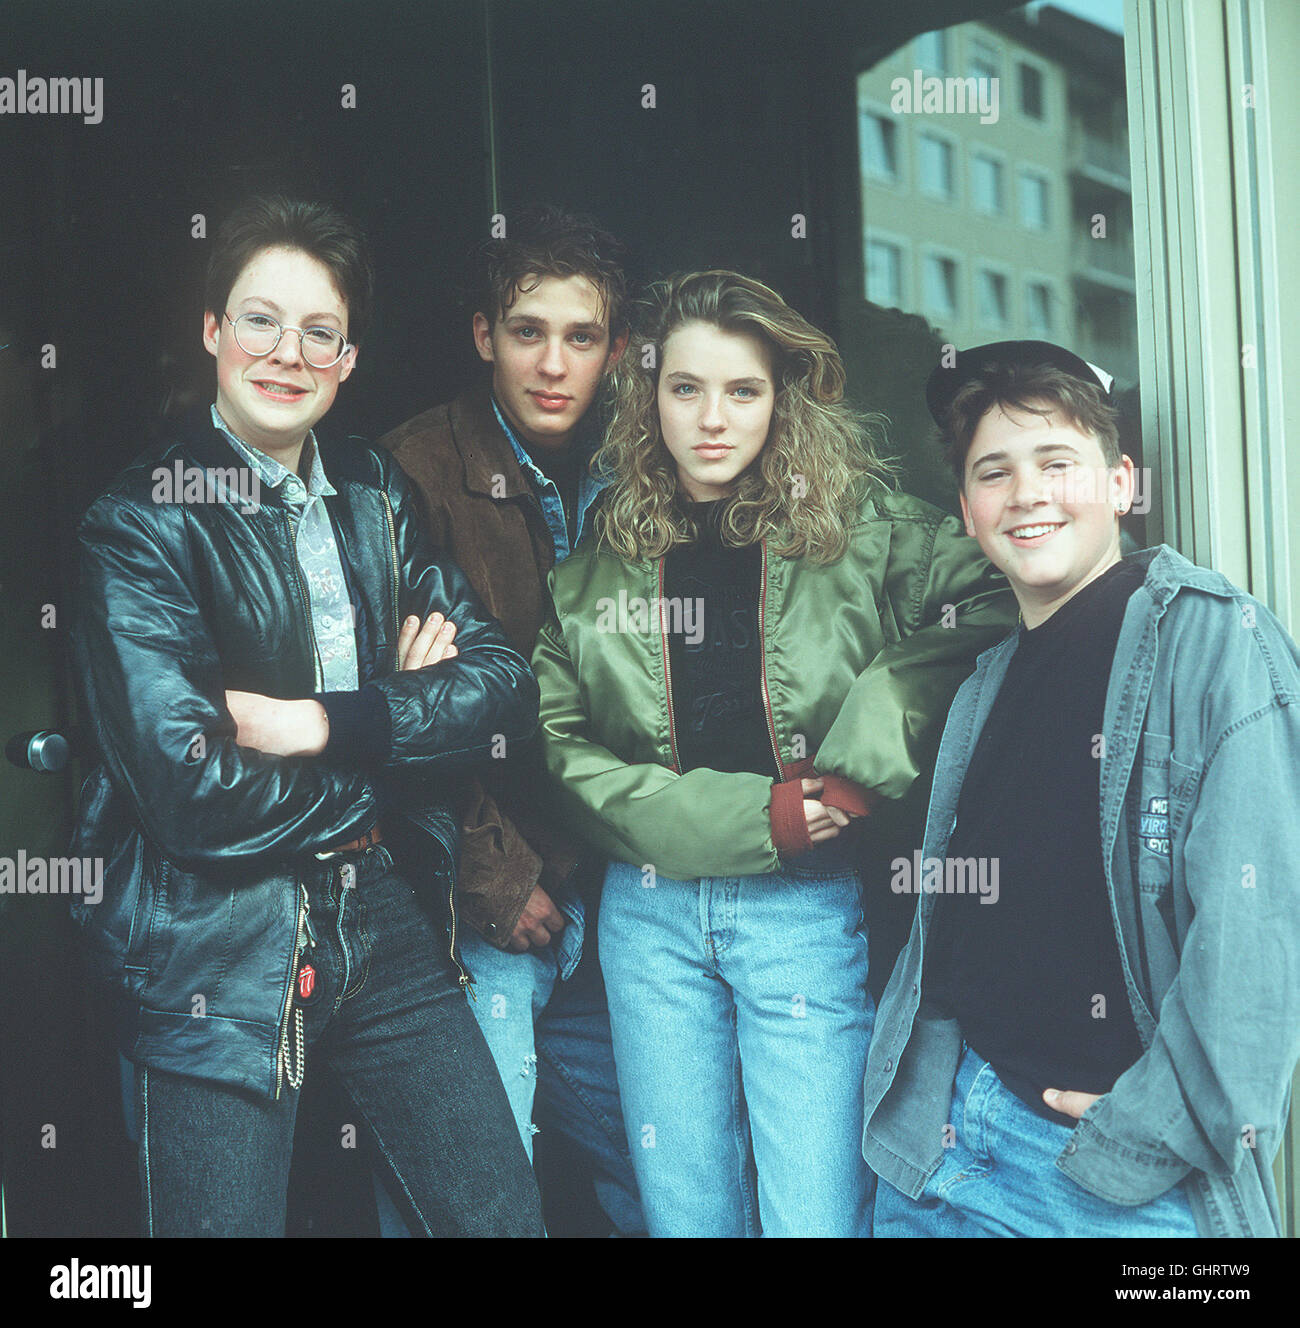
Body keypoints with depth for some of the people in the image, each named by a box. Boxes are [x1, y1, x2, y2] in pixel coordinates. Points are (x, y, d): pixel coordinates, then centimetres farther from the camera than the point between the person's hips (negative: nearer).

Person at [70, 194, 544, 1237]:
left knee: (506, 1217, 9)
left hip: (391, 926, 5)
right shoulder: (141, 522, -9)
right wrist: (405, 723, -8)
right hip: (221, 952, -4)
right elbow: (192, 790, -18)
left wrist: (329, 722, -16)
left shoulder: (377, 494, 8)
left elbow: (505, 682, 0)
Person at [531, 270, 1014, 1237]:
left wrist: (861, 766, -18)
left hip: (806, 903, -2)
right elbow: (561, 741, -1)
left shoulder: (859, 524, -2)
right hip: (650, 908, 3)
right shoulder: (599, 553, 5)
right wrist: (746, 818, -11)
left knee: (817, 1214, 0)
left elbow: (988, 598, -13)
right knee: (683, 1209, 13)